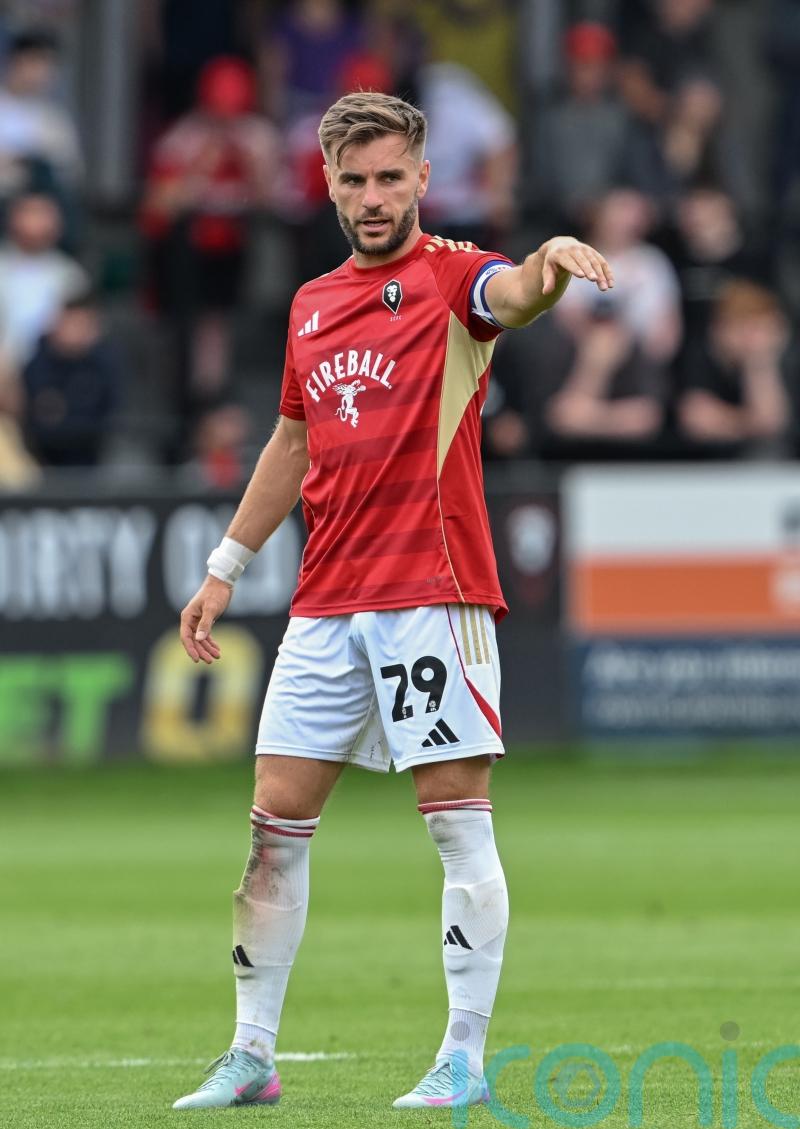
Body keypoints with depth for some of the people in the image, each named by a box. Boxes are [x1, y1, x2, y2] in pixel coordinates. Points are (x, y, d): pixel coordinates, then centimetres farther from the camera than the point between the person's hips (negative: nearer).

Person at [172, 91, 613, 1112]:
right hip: (325, 602, 6)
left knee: (458, 823, -5)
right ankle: (252, 1056, 13)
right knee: (275, 821, 6)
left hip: (432, 593, -6)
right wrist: (226, 567, 25)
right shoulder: (312, 306, 16)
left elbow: (513, 294, -27)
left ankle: (465, 1057, -1)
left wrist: (551, 262, -51)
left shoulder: (448, 277, -3)